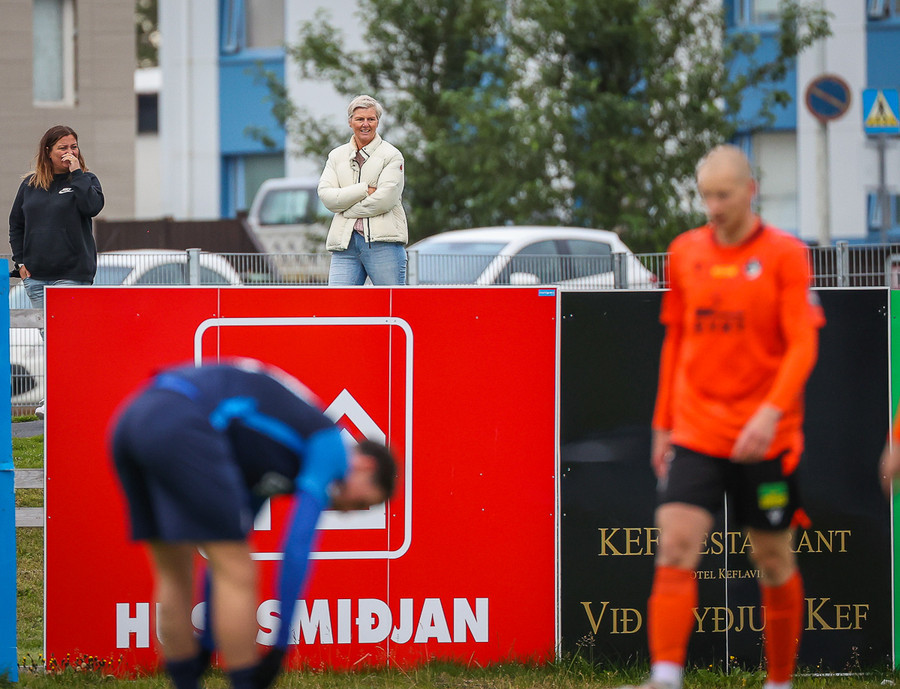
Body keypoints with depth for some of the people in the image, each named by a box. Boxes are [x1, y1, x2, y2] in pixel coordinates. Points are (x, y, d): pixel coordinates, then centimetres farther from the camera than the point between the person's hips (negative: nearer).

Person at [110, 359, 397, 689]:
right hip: (180, 431, -9)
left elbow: (221, 551, 38)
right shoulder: (330, 445, 12)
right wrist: (280, 647, 6)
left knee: (174, 575, 19)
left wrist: (206, 643, 39)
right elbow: (297, 546, 3)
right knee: (237, 574, -1)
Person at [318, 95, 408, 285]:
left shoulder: (392, 155, 4)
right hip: (345, 242, 3)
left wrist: (346, 211, -2)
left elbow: (385, 199, -8)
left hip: (383, 242, -3)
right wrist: (364, 191, -8)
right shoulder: (337, 156, 17)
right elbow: (326, 196, 3)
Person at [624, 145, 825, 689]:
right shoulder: (685, 253, 8)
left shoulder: (785, 255, -5)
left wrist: (772, 412, -25)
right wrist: (663, 424, 16)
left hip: (764, 437, -3)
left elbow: (803, 344, -11)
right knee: (676, 549, -13)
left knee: (774, 560, 6)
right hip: (694, 433, 3)